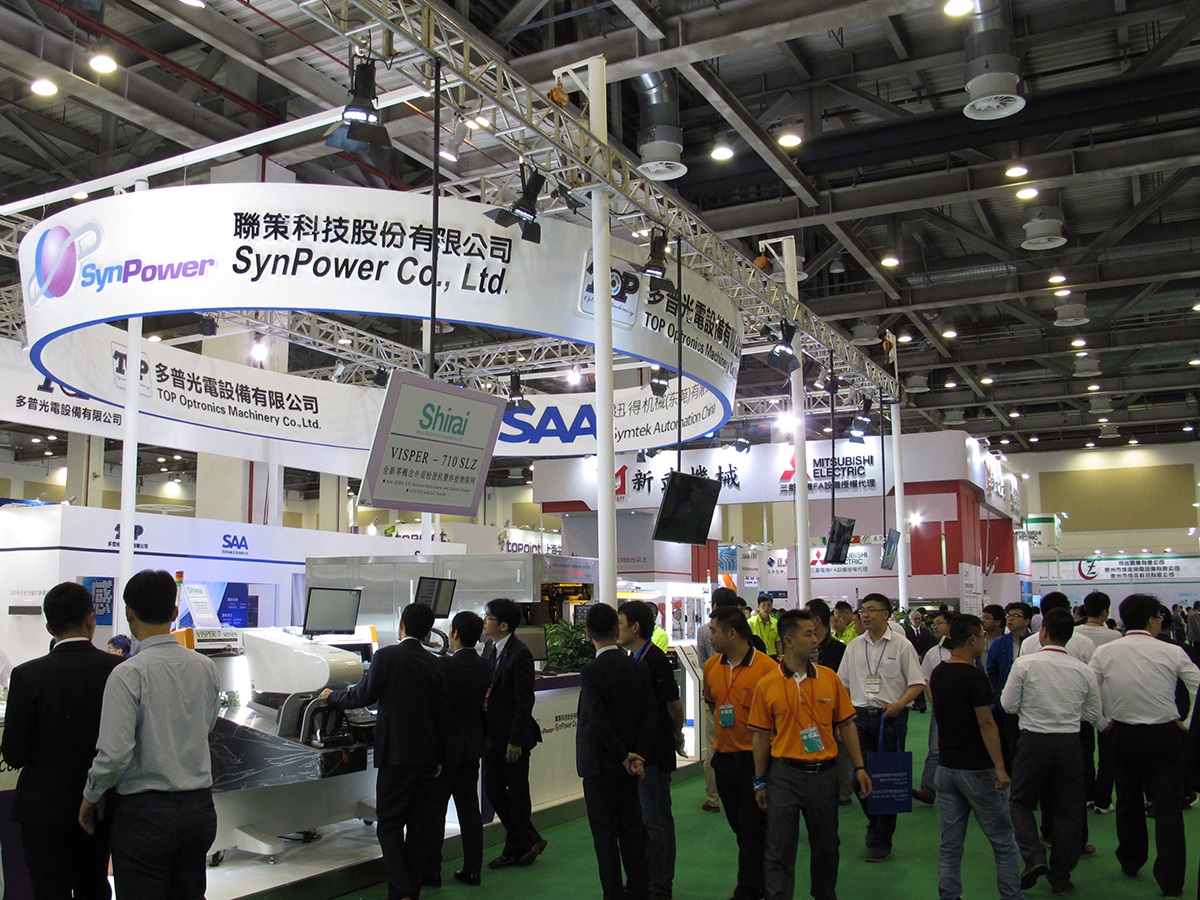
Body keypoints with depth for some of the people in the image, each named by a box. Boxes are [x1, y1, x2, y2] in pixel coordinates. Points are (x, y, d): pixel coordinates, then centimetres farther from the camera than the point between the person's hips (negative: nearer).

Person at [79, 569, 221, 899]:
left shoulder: (128, 673, -15)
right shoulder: (205, 667, 1)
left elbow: (115, 751, -18)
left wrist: (91, 796, -1)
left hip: (145, 811, -5)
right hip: (199, 806, 5)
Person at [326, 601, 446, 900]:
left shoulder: (386, 656, -9)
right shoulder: (436, 665, 5)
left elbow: (363, 696, -6)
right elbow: (443, 716, 8)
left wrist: (331, 698, 13)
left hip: (395, 753, -4)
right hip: (427, 755, 4)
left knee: (390, 823, 2)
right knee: (421, 824, 11)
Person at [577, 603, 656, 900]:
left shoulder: (591, 672, -17)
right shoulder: (640, 668, -1)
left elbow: (599, 721, -20)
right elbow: (649, 716, -4)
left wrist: (624, 757, -10)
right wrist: (638, 756, -7)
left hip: (599, 764, -5)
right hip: (630, 762, 5)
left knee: (604, 832, 3)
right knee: (631, 828, 15)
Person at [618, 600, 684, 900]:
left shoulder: (655, 660, -19)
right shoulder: (633, 659, 9)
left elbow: (674, 705, -17)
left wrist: (677, 734, -1)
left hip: (654, 752, -9)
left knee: (656, 819, 2)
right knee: (639, 817, 17)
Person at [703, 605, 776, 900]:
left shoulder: (766, 667, -16)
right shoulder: (711, 666, 4)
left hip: (755, 757, -6)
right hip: (724, 754, 7)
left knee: (752, 829, 0)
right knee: (738, 825, 16)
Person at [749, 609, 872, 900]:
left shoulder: (829, 677, 0)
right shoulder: (767, 685, -6)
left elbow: (846, 725, 7)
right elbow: (761, 736, 1)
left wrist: (859, 767, 3)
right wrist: (760, 782, 2)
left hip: (825, 773, 3)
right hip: (784, 774, -2)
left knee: (826, 844, 17)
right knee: (779, 849, 0)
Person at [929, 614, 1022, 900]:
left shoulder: (938, 673, 6)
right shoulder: (974, 677, -16)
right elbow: (986, 724, -19)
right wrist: (1000, 767, -18)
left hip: (947, 767, 7)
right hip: (976, 769, -7)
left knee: (950, 844, 9)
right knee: (1003, 842, 6)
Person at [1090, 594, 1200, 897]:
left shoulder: (1104, 653, -6)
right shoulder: (1172, 652, -11)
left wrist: (1104, 721, 12)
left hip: (1124, 735, 2)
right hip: (1165, 735, -2)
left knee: (1128, 801, 18)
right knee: (1169, 808, 3)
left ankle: (1130, 863, 33)